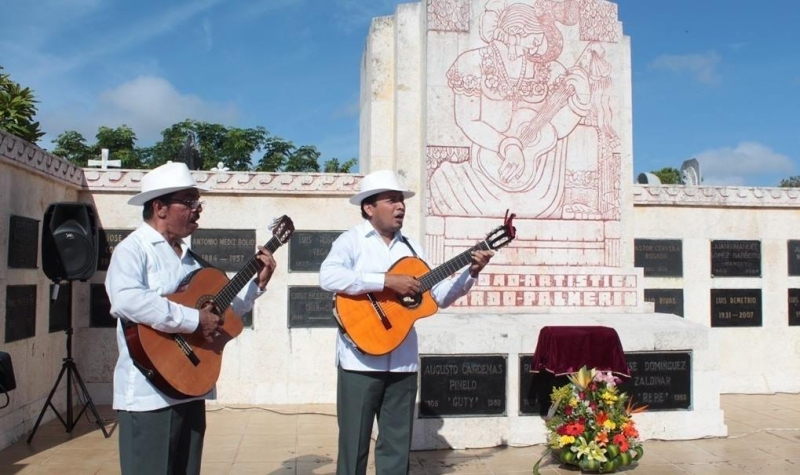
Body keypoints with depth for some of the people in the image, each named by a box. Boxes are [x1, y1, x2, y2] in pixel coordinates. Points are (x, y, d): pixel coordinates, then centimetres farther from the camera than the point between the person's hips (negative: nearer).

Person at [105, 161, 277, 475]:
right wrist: (193, 320, -27)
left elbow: (219, 310, 21)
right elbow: (127, 301, -30)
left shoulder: (190, 256, 16)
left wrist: (258, 282, 10)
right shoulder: (133, 249, -10)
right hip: (149, 392, -8)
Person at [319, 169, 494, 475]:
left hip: (403, 361, 6)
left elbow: (438, 296, 14)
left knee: (397, 445, 13)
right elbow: (328, 277, -24)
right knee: (355, 444, 4)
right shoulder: (351, 240, -4)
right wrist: (388, 281, -24)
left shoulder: (411, 247, 14)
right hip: (361, 360, -5)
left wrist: (470, 273, -1)